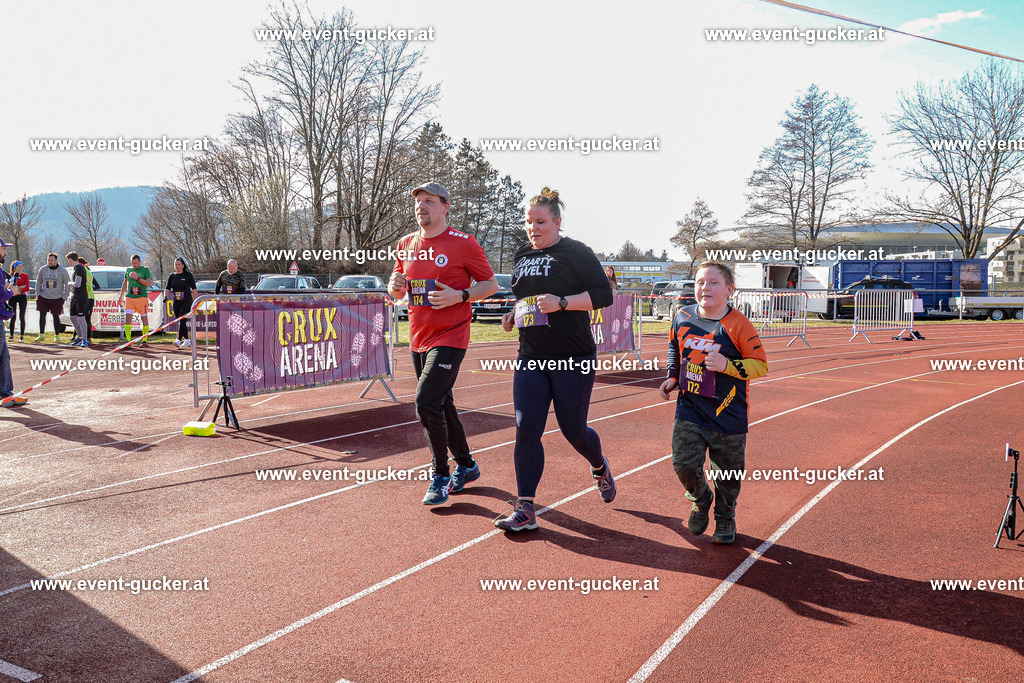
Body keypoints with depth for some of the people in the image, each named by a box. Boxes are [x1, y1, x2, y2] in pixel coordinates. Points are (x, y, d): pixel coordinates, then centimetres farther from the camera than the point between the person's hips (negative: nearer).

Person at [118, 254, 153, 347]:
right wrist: (120, 296, 24)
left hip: (141, 297, -3)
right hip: (129, 297, 3)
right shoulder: (128, 270, 14)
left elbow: (149, 283, -9)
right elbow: (125, 283, 23)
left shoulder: (145, 270, 1)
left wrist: (137, 278, -17)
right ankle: (128, 341, -7)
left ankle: (144, 341, 9)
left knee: (144, 318, 0)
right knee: (127, 317, -8)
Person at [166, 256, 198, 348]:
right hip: (176, 302, 5)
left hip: (186, 301, -5)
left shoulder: (188, 275, 0)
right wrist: (165, 297, -7)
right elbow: (168, 289, 11)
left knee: (182, 320, -18)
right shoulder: (172, 276, 10)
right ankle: (187, 340, 20)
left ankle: (179, 340, -27)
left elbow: (194, 289, 1)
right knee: (180, 322, 9)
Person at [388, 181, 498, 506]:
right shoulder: (406, 244, 10)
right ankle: (466, 466, 31)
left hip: (450, 338, -7)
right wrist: (395, 287, -4)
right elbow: (397, 292, 20)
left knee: (426, 403, -16)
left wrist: (460, 296, -18)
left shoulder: (463, 243, -7)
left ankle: (441, 477, 0)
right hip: (418, 339, 7)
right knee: (441, 405, 15)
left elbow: (491, 284, -2)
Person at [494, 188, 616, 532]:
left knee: (574, 431, 5)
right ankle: (525, 509, 0)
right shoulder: (522, 255, 14)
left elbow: (604, 294, -10)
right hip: (530, 358, 5)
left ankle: (600, 467, 40)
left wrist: (561, 302, -21)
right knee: (526, 429, -6)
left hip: (573, 359, -5)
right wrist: (514, 314, 8)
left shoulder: (576, 252, -5)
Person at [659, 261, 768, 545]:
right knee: (683, 464, -6)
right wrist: (672, 377, 12)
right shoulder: (683, 317, 0)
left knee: (727, 473, 10)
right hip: (690, 410, 3)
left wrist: (727, 365, -24)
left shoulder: (738, 325, -14)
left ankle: (725, 517, 38)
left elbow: (760, 365, -11)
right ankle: (701, 500, 27)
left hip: (728, 416, -3)